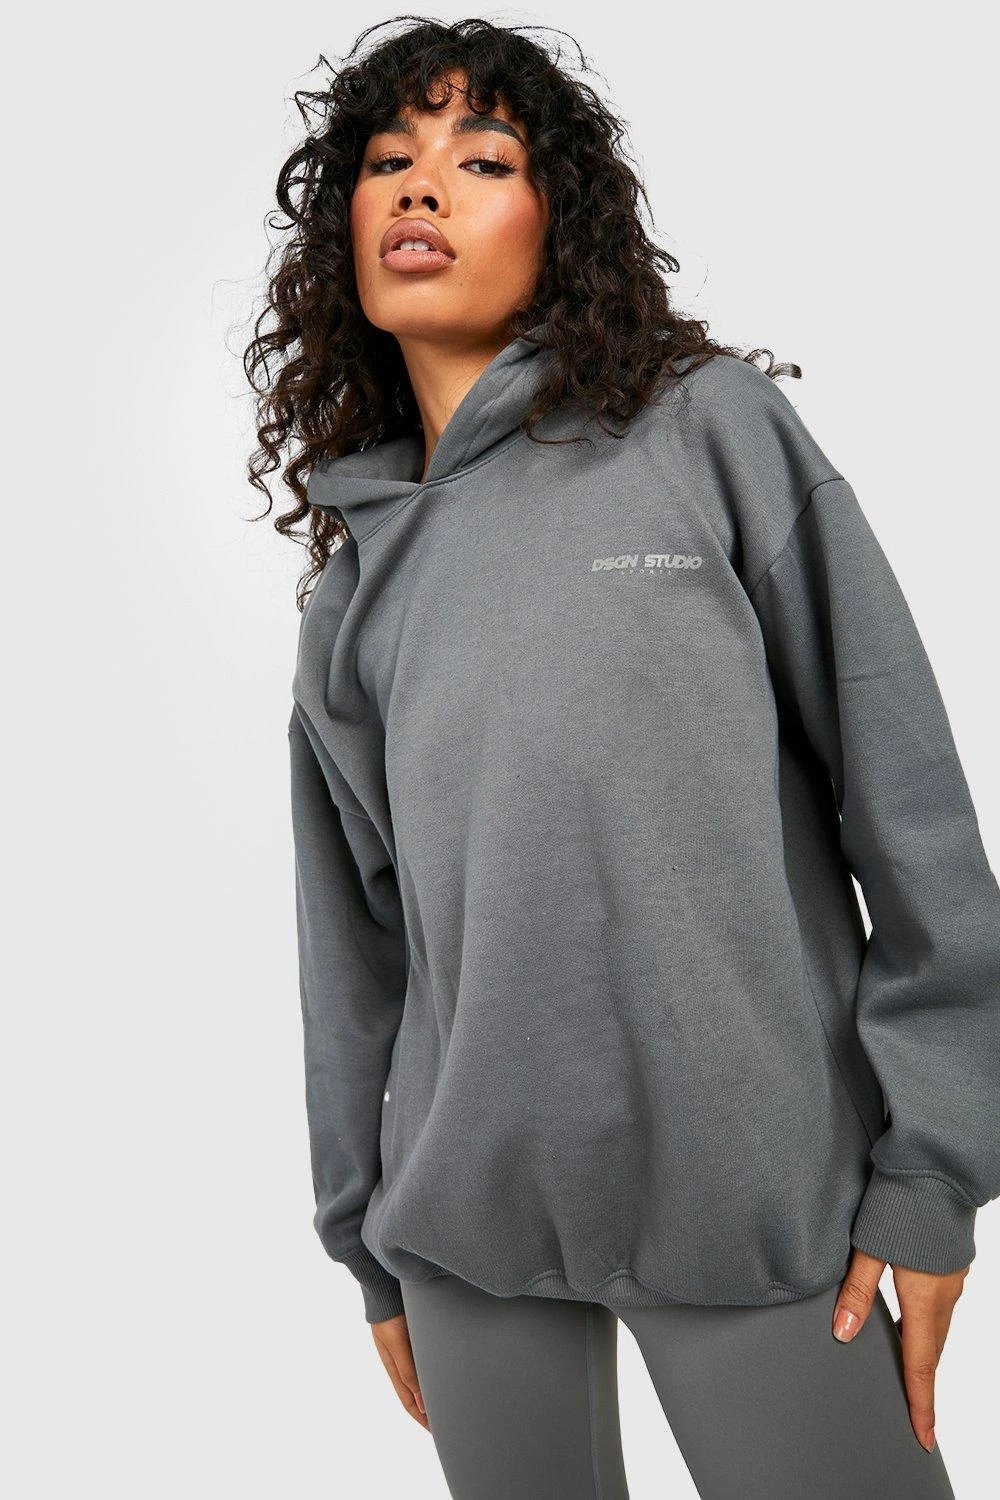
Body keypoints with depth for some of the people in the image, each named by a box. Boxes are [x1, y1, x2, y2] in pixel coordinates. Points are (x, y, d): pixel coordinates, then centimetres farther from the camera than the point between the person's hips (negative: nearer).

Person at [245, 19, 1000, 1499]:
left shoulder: (712, 427, -4)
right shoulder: (357, 567, 7)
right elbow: (354, 932, 11)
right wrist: (368, 1236, 13)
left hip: (758, 1194, -3)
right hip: (470, 1216, 4)